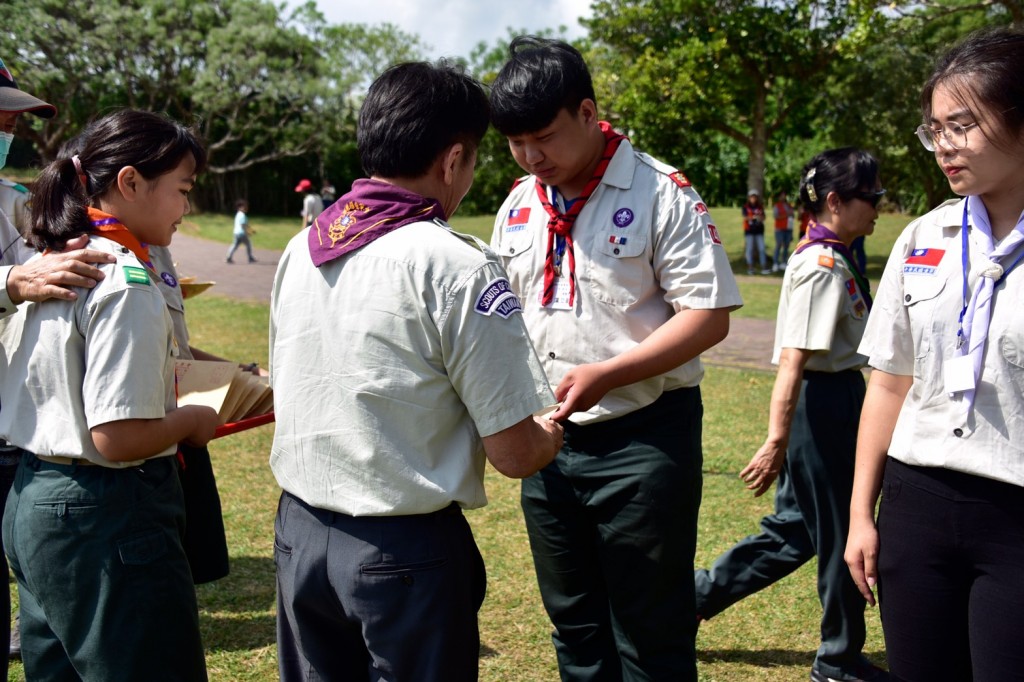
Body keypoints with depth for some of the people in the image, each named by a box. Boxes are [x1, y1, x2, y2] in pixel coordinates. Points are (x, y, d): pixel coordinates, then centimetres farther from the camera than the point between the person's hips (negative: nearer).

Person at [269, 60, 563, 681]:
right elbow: (514, 453, -17)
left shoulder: (300, 250, 3)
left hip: (299, 533, 6)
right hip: (404, 554, -6)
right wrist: (552, 436, 7)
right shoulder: (459, 266, -18)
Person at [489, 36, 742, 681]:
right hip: (548, 437, 6)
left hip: (643, 437, -6)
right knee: (575, 629, 19)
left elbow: (709, 314, -15)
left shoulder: (661, 193, -10)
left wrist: (604, 374, -24)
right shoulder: (518, 205, 9)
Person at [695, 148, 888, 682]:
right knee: (840, 534, 7)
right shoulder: (824, 266, -19)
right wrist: (776, 443, -27)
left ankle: (690, 597, 24)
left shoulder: (828, 258, 12)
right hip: (824, 403, -10)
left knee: (795, 528, 17)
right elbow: (793, 360, -25)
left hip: (834, 402, 10)